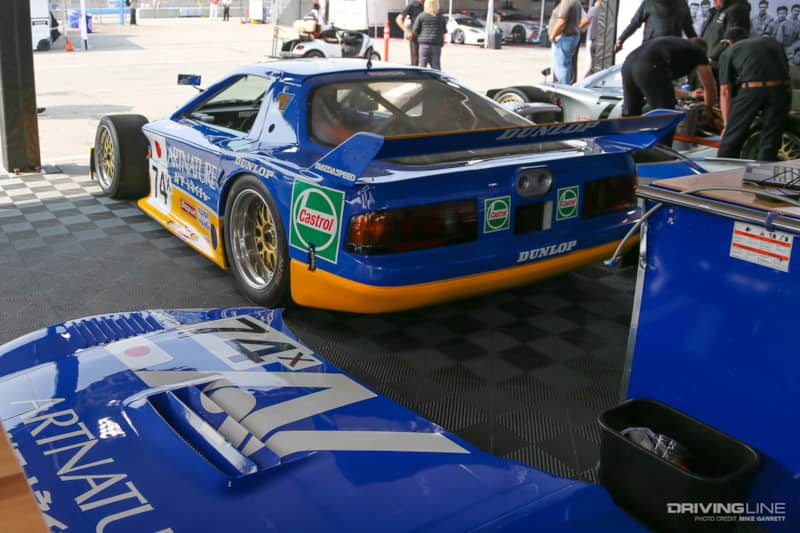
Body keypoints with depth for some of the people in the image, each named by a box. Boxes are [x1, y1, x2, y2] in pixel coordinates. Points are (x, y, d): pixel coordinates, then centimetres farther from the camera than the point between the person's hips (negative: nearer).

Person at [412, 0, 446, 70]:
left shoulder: (421, 16, 0)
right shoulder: (441, 17, 6)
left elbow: (415, 31, 0)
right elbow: (444, 31, 12)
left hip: (424, 44, -1)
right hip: (437, 45, 1)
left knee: (422, 65, 3)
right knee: (436, 66, 4)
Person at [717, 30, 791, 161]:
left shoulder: (728, 52, 19)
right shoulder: (772, 42, 31)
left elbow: (725, 91, 13)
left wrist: (726, 125, 15)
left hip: (751, 89, -3)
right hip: (781, 89, 3)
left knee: (732, 136, 11)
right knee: (770, 142, 11)